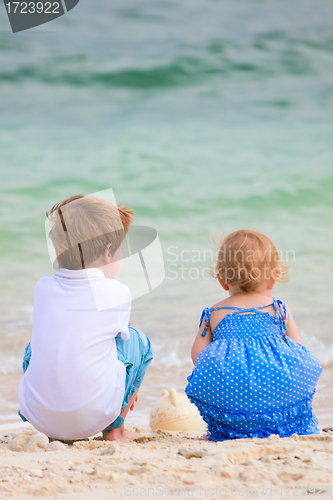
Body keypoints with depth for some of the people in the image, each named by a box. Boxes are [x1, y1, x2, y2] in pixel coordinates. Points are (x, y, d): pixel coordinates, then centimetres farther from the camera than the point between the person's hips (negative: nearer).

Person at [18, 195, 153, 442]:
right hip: (93, 417, -4)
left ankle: (54, 433, 26)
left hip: (37, 416, 4)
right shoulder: (117, 293, -5)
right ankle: (115, 429, 21)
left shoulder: (43, 288, 5)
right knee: (138, 339, 17)